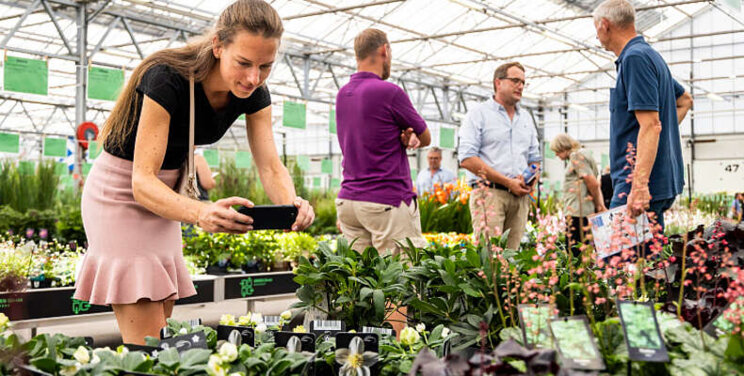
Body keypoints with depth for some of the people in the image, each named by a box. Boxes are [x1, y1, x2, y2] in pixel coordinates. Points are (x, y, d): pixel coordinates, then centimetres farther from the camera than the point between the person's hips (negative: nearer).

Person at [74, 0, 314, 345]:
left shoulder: (254, 95, -12)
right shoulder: (167, 80, -30)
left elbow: (270, 166, -15)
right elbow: (142, 181, -34)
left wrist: (291, 203, -39)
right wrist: (202, 213, -53)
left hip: (163, 193, 6)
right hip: (120, 191, -6)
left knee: (161, 328, 8)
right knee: (145, 341, -12)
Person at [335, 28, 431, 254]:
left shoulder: (342, 94, 10)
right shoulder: (389, 92, -12)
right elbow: (426, 138, 1)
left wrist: (405, 137, -2)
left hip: (346, 200, 8)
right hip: (387, 201, -7)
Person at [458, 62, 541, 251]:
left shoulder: (526, 117, 22)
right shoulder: (478, 113, 2)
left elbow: (534, 158, 27)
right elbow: (467, 159, -9)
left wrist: (531, 180, 2)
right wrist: (508, 182, -11)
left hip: (520, 196, 6)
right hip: (489, 192, -6)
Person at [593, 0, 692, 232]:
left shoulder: (635, 58, -13)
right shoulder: (651, 56, 19)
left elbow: (650, 125, -22)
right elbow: (685, 100, 35)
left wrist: (640, 186, -27)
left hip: (642, 186, -10)